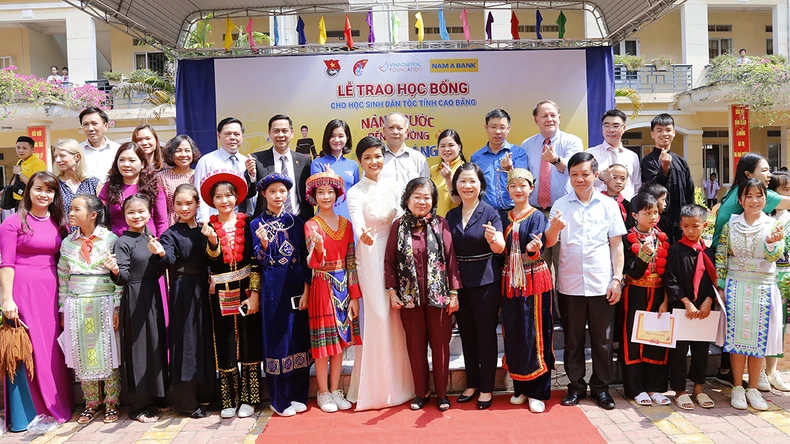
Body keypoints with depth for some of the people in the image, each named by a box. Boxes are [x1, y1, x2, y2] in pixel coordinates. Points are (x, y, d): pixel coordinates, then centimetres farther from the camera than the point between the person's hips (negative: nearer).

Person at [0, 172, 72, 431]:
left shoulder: (59, 224, 11)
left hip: (51, 292, 5)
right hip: (22, 290, -4)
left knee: (52, 350, 8)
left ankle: (55, 407, 20)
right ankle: (24, 413, 11)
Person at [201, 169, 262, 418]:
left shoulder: (246, 224, 0)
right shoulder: (210, 227, 4)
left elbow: (255, 260, -3)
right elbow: (212, 261, -7)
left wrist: (254, 292, -9)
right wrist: (212, 239, -24)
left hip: (246, 290, -1)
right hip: (221, 294, 1)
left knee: (249, 343, 3)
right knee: (225, 345, 6)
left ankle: (248, 399, 14)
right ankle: (229, 400, 16)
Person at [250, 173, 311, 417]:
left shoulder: (295, 222, 7)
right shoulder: (257, 224, 3)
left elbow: (304, 258, 3)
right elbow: (259, 262, -2)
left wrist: (306, 290, -5)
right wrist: (263, 243, -22)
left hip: (296, 285, 2)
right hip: (272, 288, -2)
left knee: (298, 337, 6)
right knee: (276, 338, 3)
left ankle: (298, 395, 18)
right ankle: (280, 399, 14)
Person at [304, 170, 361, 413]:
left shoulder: (346, 224, 6)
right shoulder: (311, 225, -5)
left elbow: (351, 262, 5)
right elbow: (313, 263, -16)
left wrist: (354, 296, 2)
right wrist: (318, 248, -38)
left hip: (343, 287, 4)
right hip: (322, 287, -4)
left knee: (341, 339, 9)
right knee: (324, 341, 2)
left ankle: (336, 390, 22)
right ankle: (323, 393, 16)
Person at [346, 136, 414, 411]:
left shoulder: (392, 187, 7)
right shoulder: (356, 192, -6)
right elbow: (357, 222, -23)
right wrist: (363, 234, -45)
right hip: (370, 257, -4)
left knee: (397, 316, 8)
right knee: (376, 316, -2)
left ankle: (399, 383, 22)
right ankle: (377, 386, 12)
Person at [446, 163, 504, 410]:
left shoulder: (490, 213, -7)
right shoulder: (451, 215, 6)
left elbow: (500, 247, -19)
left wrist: (493, 239, -41)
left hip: (485, 282, -4)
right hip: (459, 282, 5)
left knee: (486, 335, 4)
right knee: (466, 335, 13)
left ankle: (486, 388, 16)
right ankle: (472, 384, 27)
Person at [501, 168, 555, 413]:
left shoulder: (537, 216, -3)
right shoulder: (505, 217, 11)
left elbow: (536, 249, -17)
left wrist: (533, 248, -38)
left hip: (534, 281, -4)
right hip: (511, 282, 5)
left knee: (535, 334, -1)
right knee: (513, 334, 8)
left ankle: (538, 391, 9)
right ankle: (520, 388, 22)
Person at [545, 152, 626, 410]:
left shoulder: (609, 205, 5)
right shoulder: (561, 205, 3)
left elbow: (616, 244, 5)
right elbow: (549, 243, -2)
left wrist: (617, 279, -2)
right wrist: (555, 228, -23)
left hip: (601, 285, 0)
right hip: (569, 285, 0)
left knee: (602, 340, 8)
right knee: (573, 340, 10)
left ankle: (601, 387, 22)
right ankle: (576, 386, 22)